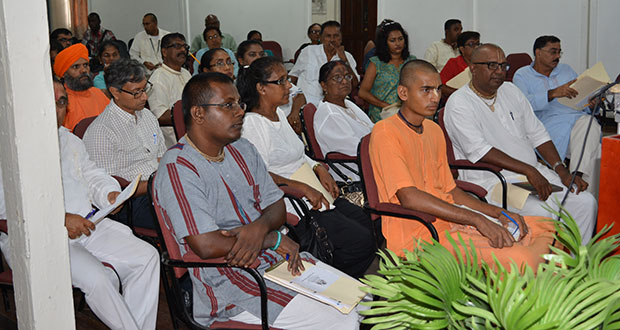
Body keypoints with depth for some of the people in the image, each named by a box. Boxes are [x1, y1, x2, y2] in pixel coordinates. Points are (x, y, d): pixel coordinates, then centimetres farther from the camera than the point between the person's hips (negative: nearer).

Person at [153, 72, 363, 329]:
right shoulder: (177, 169, -16)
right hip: (228, 281, -8)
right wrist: (274, 239, -14)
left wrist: (260, 227, -14)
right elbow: (206, 245, -24)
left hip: (280, 259, 8)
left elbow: (276, 205, 11)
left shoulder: (242, 148, 10)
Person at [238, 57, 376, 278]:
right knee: (360, 241, -15)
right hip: (288, 205, -10)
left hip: (313, 196, 10)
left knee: (367, 222, 4)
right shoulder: (252, 124, -14)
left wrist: (319, 169, 7)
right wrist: (303, 188, -24)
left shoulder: (279, 114, 16)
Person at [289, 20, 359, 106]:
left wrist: (344, 59, -9)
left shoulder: (347, 57, 9)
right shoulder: (308, 51, 7)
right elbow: (294, 75, 17)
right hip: (306, 105, -1)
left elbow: (354, 85, -3)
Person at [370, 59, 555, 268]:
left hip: (449, 219, 9)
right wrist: (475, 219, -22)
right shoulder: (385, 132, -10)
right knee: (516, 258, -26)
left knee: (545, 231, 0)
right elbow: (409, 197, -20)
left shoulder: (434, 131, 18)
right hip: (416, 233, -9)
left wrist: (498, 213, 4)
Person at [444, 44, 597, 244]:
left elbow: (538, 134, 17)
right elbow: (480, 152, -18)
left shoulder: (511, 91, 15)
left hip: (533, 172, 7)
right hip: (491, 180, -7)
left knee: (586, 202, -8)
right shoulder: (459, 103, -8)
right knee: (541, 212, -30)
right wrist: (528, 170, -23)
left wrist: (562, 170, 4)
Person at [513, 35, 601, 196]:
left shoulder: (566, 70, 30)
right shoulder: (522, 75, 12)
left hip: (579, 118, 4)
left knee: (590, 125, -33)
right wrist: (553, 93, -20)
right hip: (550, 124, -4)